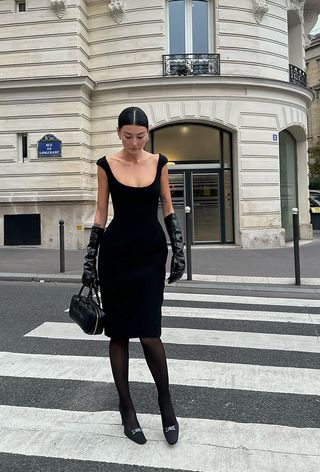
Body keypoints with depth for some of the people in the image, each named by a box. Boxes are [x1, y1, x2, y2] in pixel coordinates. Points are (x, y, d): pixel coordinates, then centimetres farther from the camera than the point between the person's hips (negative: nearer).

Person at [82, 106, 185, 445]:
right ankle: (126, 407, 24)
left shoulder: (159, 163, 5)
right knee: (118, 332, 6)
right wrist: (90, 257, 1)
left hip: (151, 253, 0)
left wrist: (179, 251, 1)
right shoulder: (106, 165, 1)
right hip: (116, 252, 0)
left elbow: (168, 209, 8)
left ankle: (166, 403, 20)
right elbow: (101, 212, 4)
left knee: (148, 334, -5)